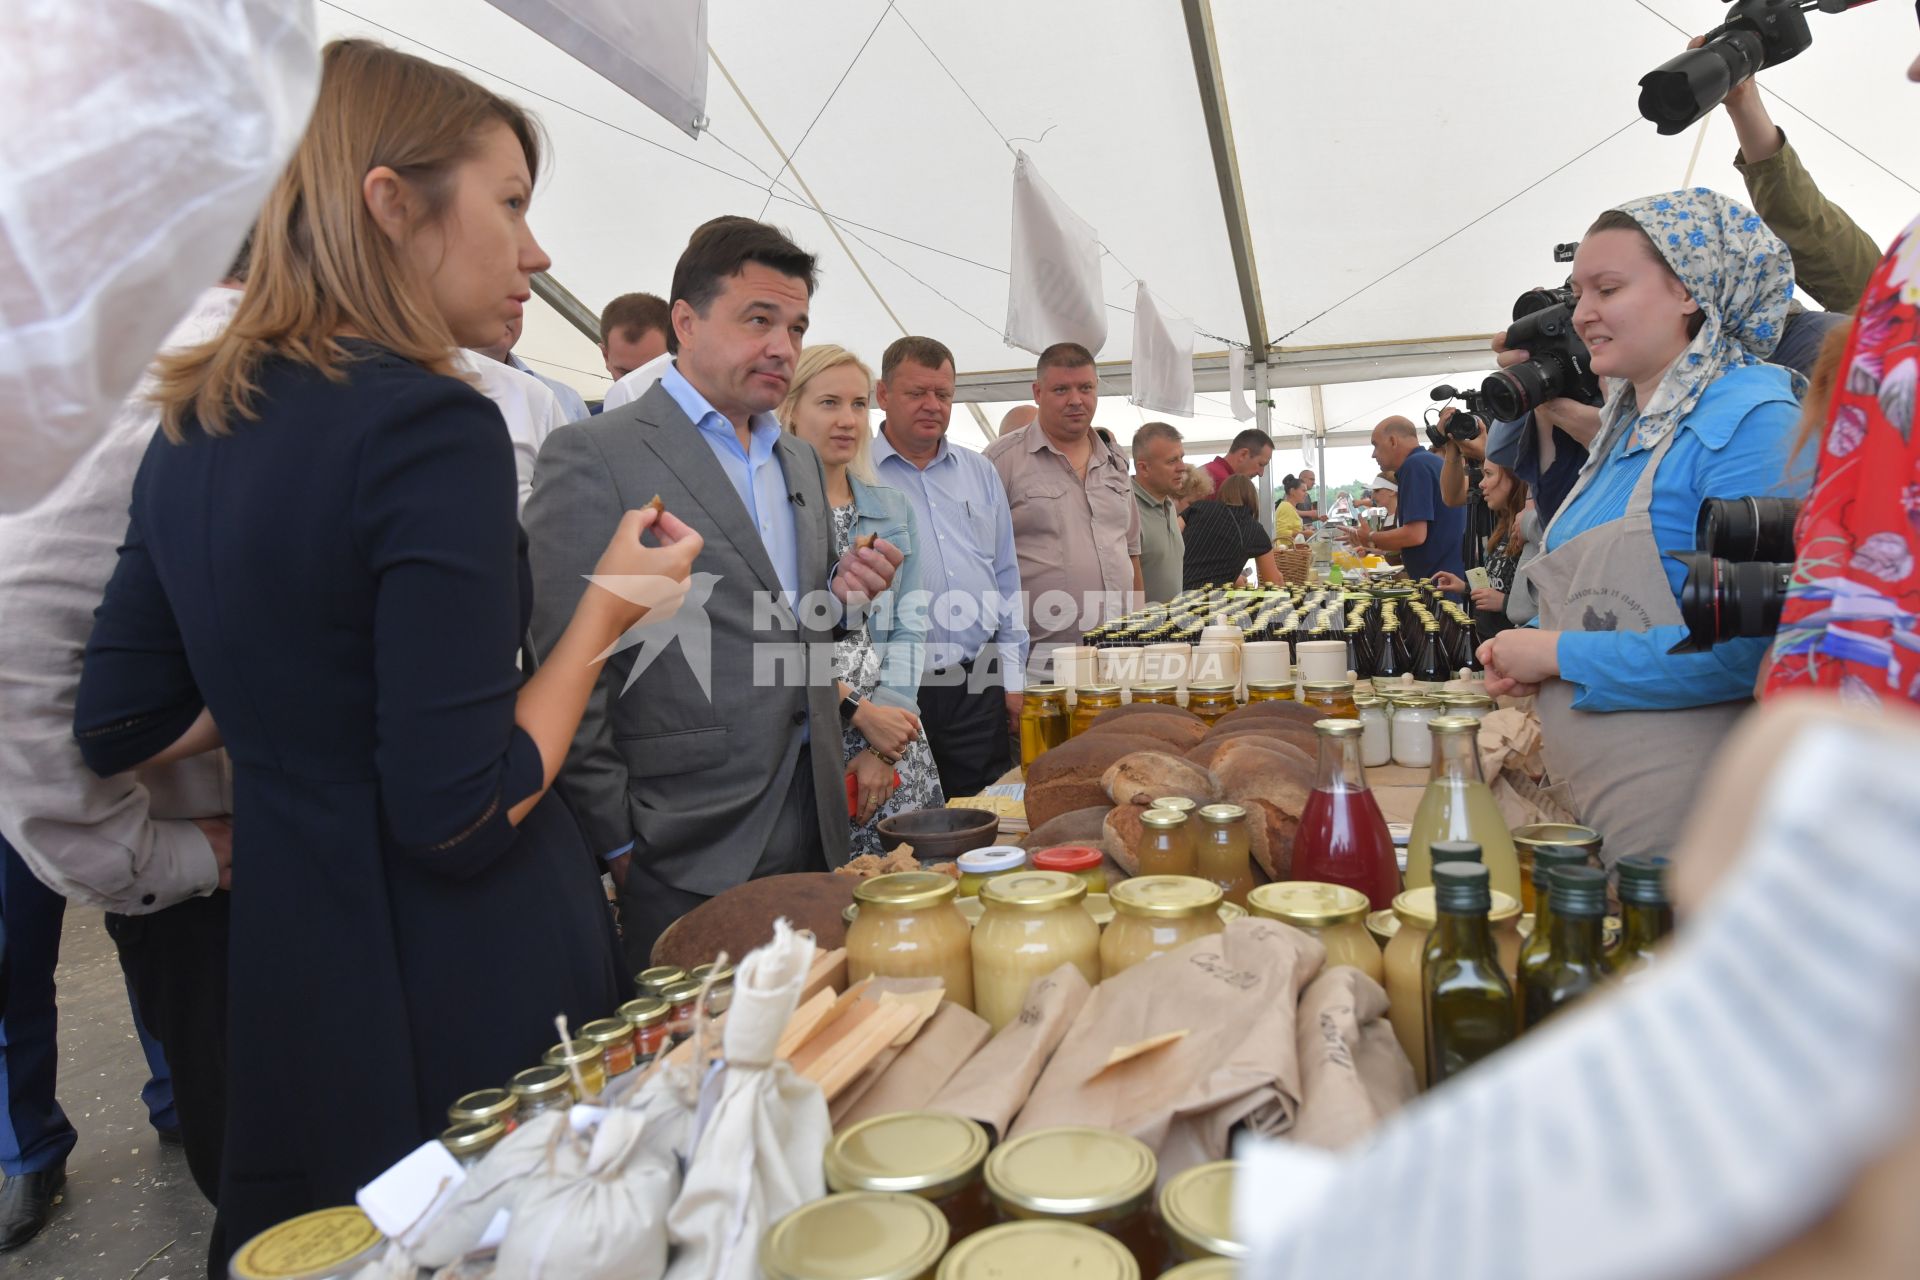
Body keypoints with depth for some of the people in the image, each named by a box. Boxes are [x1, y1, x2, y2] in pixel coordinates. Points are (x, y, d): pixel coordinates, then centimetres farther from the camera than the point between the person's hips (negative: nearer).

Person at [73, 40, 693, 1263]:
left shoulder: (197, 426, 4)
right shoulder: (430, 425, -21)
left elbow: (125, 726, 9)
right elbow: (461, 818, -22)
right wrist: (608, 608, -13)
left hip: (283, 966, 8)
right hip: (463, 991, -7)